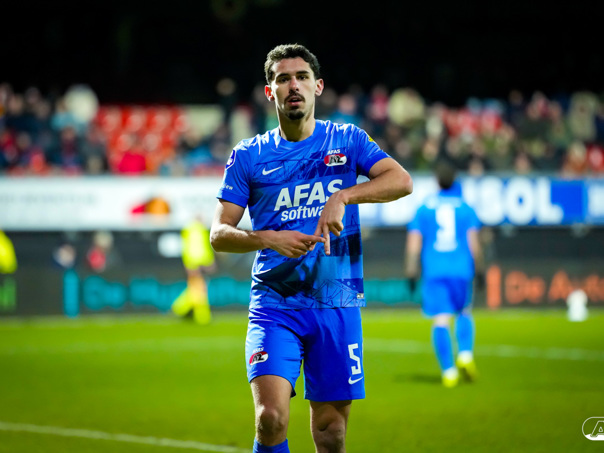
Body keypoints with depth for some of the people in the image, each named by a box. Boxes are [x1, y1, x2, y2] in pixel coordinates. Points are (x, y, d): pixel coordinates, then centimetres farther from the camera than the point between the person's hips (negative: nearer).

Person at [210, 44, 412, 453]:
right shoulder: (248, 156, 7)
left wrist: (343, 197, -24)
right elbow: (219, 234, 3)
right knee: (271, 417, -20)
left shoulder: (348, 140, 7)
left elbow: (402, 181, -9)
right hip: (274, 304, -1)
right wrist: (269, 239, -16)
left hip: (337, 307, 1)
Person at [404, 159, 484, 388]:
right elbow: (474, 243, 0)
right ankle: (465, 355, 0)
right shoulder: (465, 208, 5)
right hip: (461, 271, 1)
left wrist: (411, 273, 3)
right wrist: (479, 269, 7)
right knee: (464, 313, 21)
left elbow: (413, 243, 1)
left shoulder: (423, 208, 5)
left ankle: (449, 371, -12)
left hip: (433, 272, -1)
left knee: (441, 320, -4)